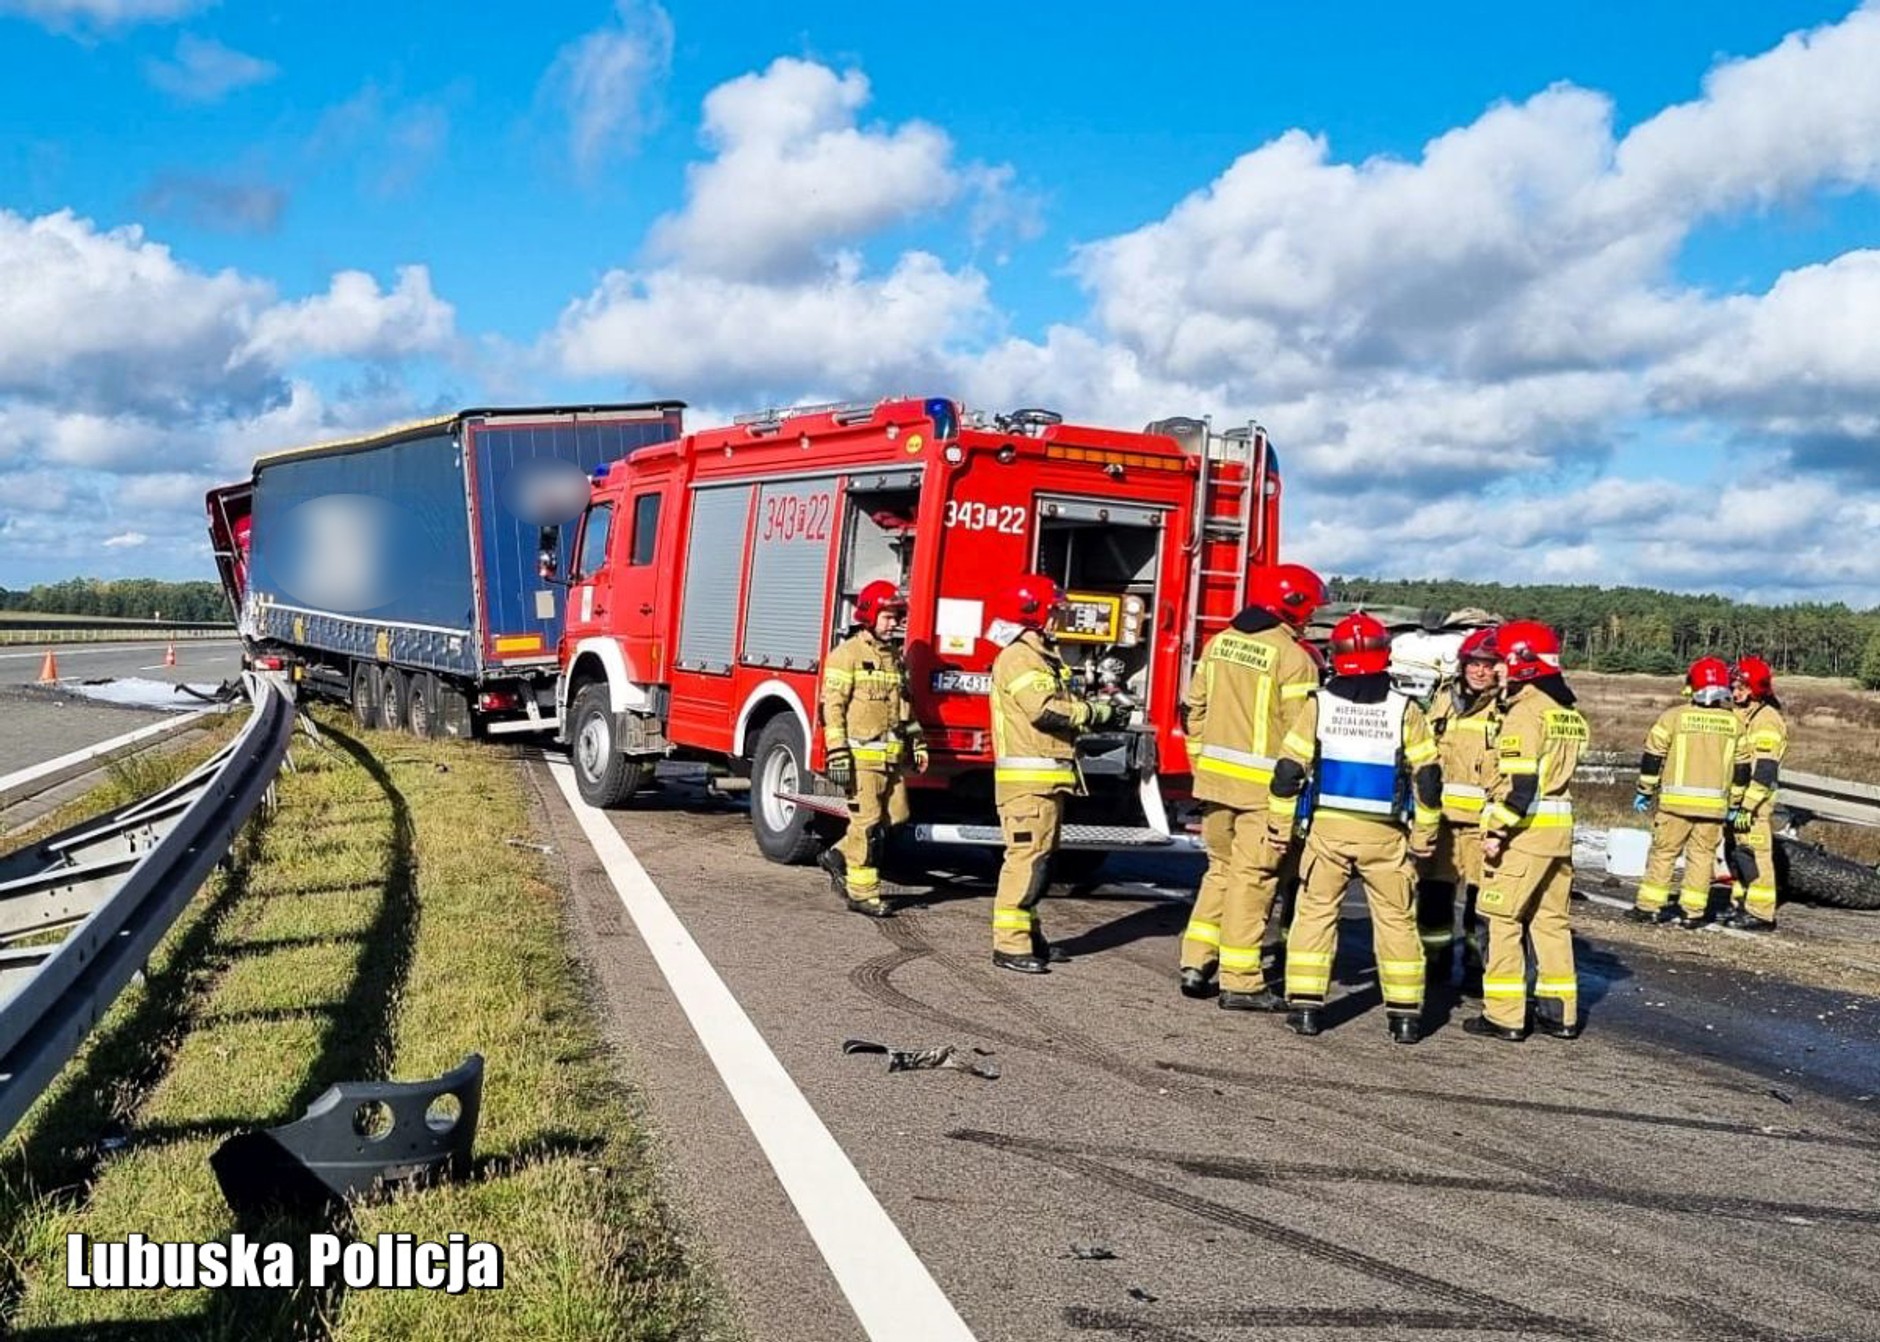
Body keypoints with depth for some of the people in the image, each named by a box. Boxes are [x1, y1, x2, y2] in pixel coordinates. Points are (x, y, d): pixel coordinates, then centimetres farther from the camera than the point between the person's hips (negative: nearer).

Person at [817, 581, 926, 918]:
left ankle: (839, 857, 25)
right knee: (867, 823, -4)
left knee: (895, 817, 9)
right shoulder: (848, 653, -7)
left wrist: (918, 742, 18)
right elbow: (832, 704, -12)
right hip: (862, 754, -8)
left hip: (892, 756, 8)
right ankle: (862, 893, 5)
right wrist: (837, 753, -18)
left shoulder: (896, 656, 17)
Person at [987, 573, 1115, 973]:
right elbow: (1046, 711, -22)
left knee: (1038, 858, 15)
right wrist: (1095, 713, -11)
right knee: (1026, 857, -11)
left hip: (1047, 779, 11)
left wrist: (1091, 712, 6)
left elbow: (1058, 705, 22)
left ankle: (1028, 934, 23)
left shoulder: (1041, 657, 21)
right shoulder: (1018, 658, -12)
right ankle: (1009, 944, -9)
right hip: (1027, 779, -11)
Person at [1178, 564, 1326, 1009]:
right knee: (1253, 879, 1)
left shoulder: (1220, 642, 8)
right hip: (1263, 786, -6)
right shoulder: (1293, 657, -12)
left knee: (1221, 869, 19)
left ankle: (1196, 963, 19)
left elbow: (1193, 709, 13)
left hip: (1214, 777, 7)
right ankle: (1241, 983, 7)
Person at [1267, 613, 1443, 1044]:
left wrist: (1281, 824, 5)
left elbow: (1289, 769, -4)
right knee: (1397, 919, 11)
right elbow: (1427, 778, -2)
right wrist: (1424, 834, 9)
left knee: (1315, 911, 9)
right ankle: (1405, 1013, 13)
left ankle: (1305, 1006, 5)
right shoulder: (1404, 710, -4)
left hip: (1328, 829, 0)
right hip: (1384, 833, 0)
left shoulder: (1319, 704, -4)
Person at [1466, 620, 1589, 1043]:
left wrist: (1497, 831, -17)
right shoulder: (1569, 713, 14)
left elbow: (1520, 782, -20)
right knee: (1550, 920, 15)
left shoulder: (1525, 711, -14)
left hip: (1525, 832, -8)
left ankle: (1504, 1016, 1)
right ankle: (1560, 1013, 20)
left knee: (1504, 921, -1)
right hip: (1560, 831, 9)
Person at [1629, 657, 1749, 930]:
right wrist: (1734, 803, 20)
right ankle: (1693, 912, 10)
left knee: (1663, 852, 6)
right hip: (1714, 804, 2)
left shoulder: (1674, 716, -4)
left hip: (1676, 800, -2)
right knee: (1702, 855, 9)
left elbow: (1653, 757, -2)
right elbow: (1742, 767, 12)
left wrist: (1645, 792, 7)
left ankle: (1649, 906, 7)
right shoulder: (1734, 722, 6)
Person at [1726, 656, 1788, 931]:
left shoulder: (1767, 720, -13)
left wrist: (1748, 806, -22)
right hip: (1736, 799, 10)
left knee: (1754, 856, -8)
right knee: (1736, 853, 13)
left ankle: (1761, 914, -4)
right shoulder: (1741, 715, 17)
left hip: (1755, 801, -10)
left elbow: (1764, 770, -19)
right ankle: (1740, 906, 21)